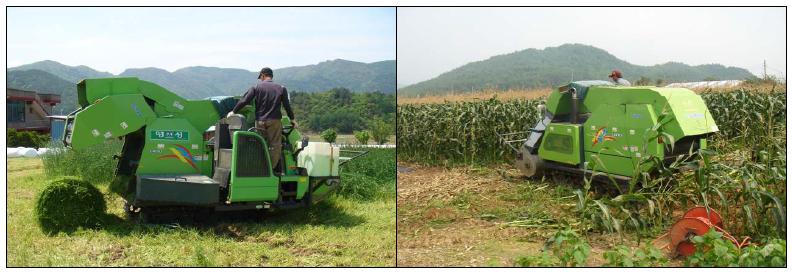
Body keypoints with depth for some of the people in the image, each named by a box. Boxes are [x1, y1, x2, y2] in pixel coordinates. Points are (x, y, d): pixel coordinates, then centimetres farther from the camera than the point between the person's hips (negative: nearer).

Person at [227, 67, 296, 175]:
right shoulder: (281, 88, 5)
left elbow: (244, 100, -1)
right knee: (275, 145, 2)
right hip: (275, 121, -1)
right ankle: (271, 169, -2)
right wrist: (292, 119, 17)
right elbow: (287, 106, 6)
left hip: (260, 121, 1)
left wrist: (233, 112, 10)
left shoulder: (256, 87, 3)